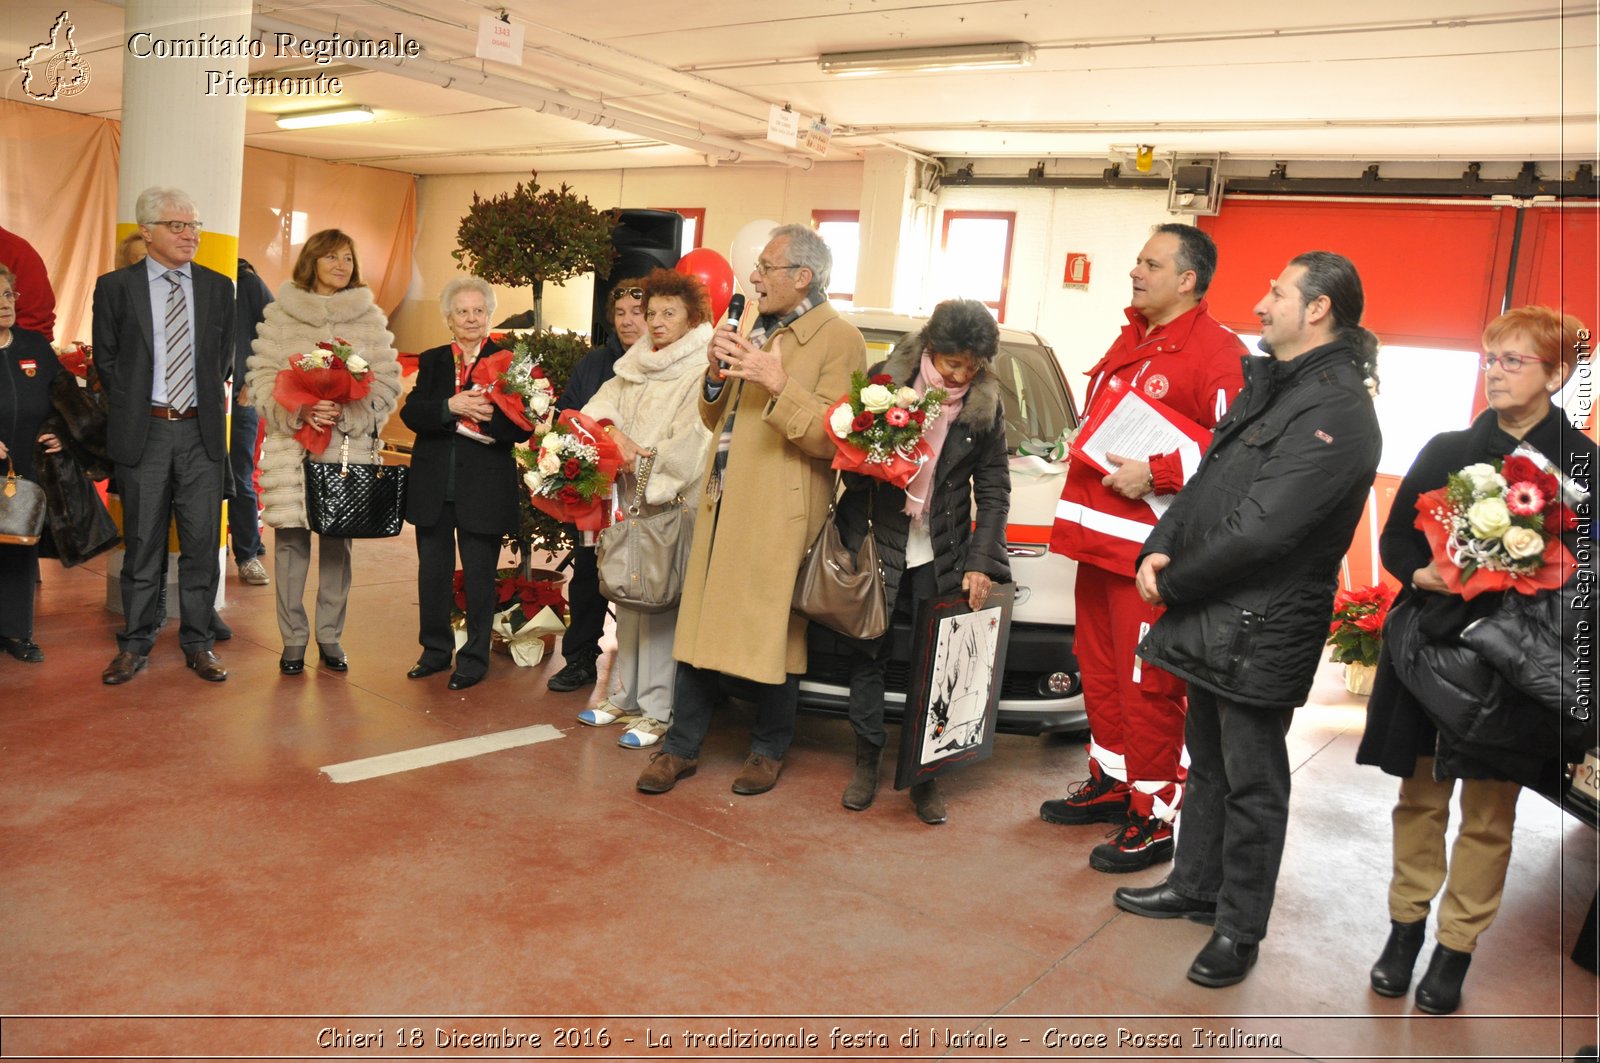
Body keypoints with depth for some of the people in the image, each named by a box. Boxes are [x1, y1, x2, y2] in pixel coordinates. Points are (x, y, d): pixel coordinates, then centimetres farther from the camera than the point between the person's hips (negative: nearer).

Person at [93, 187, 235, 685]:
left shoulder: (218, 287, 7)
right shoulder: (115, 286, 1)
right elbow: (106, 358, 6)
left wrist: (210, 398, 6)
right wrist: (133, 407, 3)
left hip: (201, 430, 2)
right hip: (143, 432, -1)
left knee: (202, 541, 4)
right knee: (142, 542, 7)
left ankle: (198, 643, 16)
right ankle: (135, 645, 18)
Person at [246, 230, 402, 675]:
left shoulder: (370, 318, 6)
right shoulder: (280, 314, 5)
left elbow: (387, 384, 4)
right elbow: (262, 377, 2)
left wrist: (346, 414, -11)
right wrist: (299, 412, -14)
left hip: (348, 444, 1)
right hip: (290, 443, 0)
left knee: (338, 541, 4)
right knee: (290, 539, 1)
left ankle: (330, 636, 16)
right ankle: (293, 638, 12)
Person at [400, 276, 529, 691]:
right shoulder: (431, 361, 9)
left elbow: (522, 427, -8)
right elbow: (410, 412, -6)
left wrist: (491, 418, -26)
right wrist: (451, 407, -22)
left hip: (484, 486, -3)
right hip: (433, 484, 3)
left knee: (479, 575, 5)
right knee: (433, 571, 12)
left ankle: (475, 657, 19)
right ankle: (436, 649, 28)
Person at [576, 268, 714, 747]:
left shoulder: (702, 371, -6)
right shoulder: (635, 365, 15)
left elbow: (690, 444, -14)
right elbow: (599, 404, 5)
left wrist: (642, 463, -12)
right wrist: (612, 431, -14)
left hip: (673, 505, -7)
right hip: (629, 499, 7)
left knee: (660, 603, -6)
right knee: (628, 597, 11)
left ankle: (658, 711, 1)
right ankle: (624, 695, 22)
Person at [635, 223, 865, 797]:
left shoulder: (838, 339, -6)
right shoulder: (756, 328, 18)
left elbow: (831, 438, -16)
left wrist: (778, 384, -23)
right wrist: (718, 375, 0)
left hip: (779, 517, -7)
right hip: (721, 506, 7)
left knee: (774, 637, 2)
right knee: (698, 627, 9)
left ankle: (768, 751, 20)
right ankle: (681, 746, 19)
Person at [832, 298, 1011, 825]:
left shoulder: (986, 405, 0)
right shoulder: (884, 381, -6)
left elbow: (993, 490, 4)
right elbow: (854, 470, -1)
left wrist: (981, 563, -3)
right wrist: (851, 545, -11)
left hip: (943, 558, 1)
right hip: (880, 546, -1)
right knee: (869, 654, 7)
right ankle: (867, 761, 22)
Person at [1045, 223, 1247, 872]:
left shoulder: (1217, 352, -11)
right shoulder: (1130, 339, 18)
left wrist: (1156, 475, -21)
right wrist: (1082, 449, 13)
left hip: (1151, 551, -9)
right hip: (1097, 535, 9)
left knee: (1147, 687, -3)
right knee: (1099, 671, 17)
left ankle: (1153, 821, 9)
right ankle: (1109, 785, 34)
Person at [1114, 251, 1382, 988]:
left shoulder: (1337, 411, -18)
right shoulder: (1267, 385, 13)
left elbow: (1260, 530, -23)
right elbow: (1208, 479, 13)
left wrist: (1172, 585, -13)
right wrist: (1160, 549, -4)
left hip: (1261, 630, -9)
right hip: (1212, 616, 9)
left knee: (1251, 783, 4)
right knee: (1207, 761, 21)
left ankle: (1239, 930, 19)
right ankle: (1196, 887, 38)